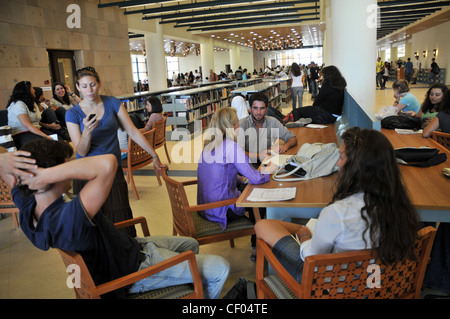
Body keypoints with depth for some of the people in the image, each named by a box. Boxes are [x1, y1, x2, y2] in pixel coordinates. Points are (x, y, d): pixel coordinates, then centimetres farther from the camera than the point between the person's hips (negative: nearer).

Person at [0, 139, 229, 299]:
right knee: (219, 269, -3)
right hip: (134, 271, -9)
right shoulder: (67, 218, -42)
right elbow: (108, 163, -53)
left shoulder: (27, 207, -13)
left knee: (191, 244, 25)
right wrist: (47, 175, -47)